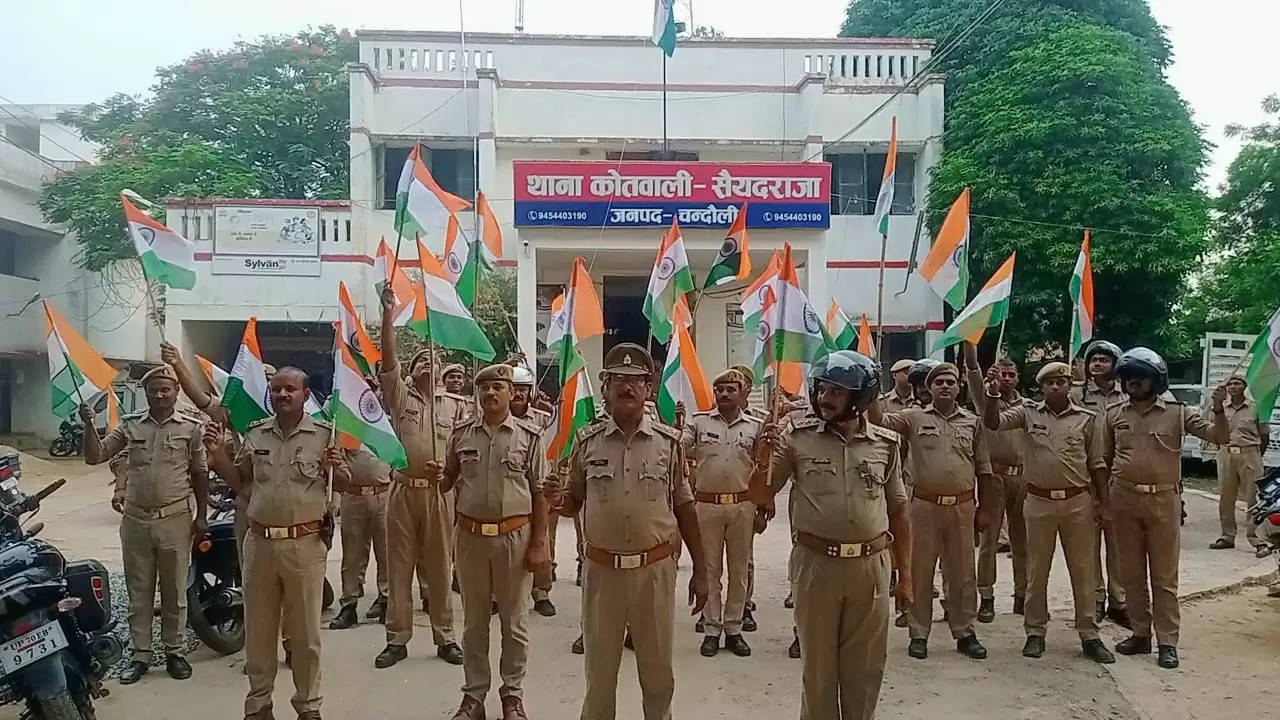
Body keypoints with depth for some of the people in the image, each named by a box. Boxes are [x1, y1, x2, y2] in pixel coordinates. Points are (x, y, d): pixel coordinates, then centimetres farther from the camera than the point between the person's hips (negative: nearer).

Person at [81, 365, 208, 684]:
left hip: (175, 519, -2)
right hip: (135, 519, 2)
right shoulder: (130, 424, 4)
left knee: (174, 591, 9)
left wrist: (202, 515, -2)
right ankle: (140, 654, 22)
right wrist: (89, 425, -13)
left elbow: (200, 474, 0)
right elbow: (94, 457, 2)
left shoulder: (192, 426, -3)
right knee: (138, 592, 11)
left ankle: (175, 652, 21)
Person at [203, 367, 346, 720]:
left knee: (305, 631, 7)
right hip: (259, 542, 4)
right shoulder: (255, 432, 7)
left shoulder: (324, 433, -5)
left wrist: (339, 471, -21)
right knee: (258, 628, 14)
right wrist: (217, 453, 0)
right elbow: (238, 482, 15)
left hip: (305, 544, -3)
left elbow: (343, 486, 1)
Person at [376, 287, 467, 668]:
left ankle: (444, 637, 17)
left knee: (440, 568, 8)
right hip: (403, 491, 0)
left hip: (441, 493, 0)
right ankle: (397, 639, 16)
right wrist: (388, 313, -14)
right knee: (399, 568, 6)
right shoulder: (399, 396, 6)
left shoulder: (456, 404, 10)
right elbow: (388, 358, -6)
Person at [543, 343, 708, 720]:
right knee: (599, 668, 14)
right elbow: (574, 503, 9)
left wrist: (700, 570, 4)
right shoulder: (587, 440, 0)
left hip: (656, 569, 0)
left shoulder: (669, 441, -1)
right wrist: (559, 500, -15)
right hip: (602, 569, 1)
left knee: (658, 669, 13)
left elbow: (684, 508, 4)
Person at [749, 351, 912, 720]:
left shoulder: (885, 444, 1)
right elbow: (759, 495, 0)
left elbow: (898, 512, 9)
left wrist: (905, 573, 8)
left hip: (870, 567, 2)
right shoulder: (798, 437, -5)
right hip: (816, 564, -1)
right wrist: (764, 459, -19)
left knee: (865, 666, 14)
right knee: (818, 663, 13)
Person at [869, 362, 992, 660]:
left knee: (962, 572, 10)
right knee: (920, 570, 6)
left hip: (962, 506, 2)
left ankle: (965, 632, 24)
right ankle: (918, 634, 17)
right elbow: (879, 421, -12)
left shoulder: (972, 421, 7)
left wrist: (985, 508, 8)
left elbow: (983, 468, 10)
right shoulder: (914, 417, 2)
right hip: (925, 505, -1)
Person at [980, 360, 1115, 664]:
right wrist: (994, 393, -27)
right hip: (1039, 501, 0)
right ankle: (1035, 632, 19)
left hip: (1078, 501, 0)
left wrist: (1102, 502, 3)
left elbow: (1097, 463, 6)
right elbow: (992, 422, -12)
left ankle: (1089, 635, 18)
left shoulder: (1087, 418, 2)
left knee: (1083, 569, 7)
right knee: (1037, 570, 8)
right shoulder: (1027, 413, 1)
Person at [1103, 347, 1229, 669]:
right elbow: (1103, 459, 11)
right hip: (1124, 499, 2)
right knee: (1131, 573, 10)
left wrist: (1219, 409, -23)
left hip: (1164, 500, -2)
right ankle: (1140, 634, 22)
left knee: (1165, 575, 4)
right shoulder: (1115, 414, 5)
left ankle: (1167, 641, 11)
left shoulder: (1177, 413, -1)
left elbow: (1220, 437, -5)